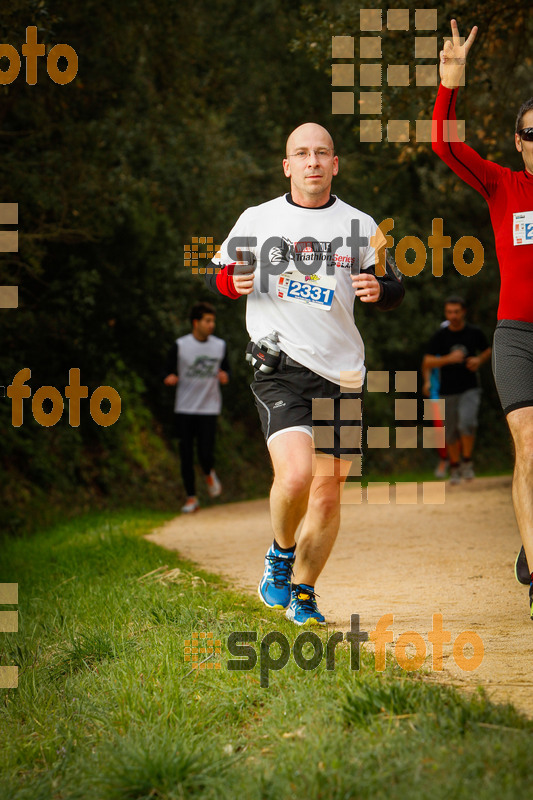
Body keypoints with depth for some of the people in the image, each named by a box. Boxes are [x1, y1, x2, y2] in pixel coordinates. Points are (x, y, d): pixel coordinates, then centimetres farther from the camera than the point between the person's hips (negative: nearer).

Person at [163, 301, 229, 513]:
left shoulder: (220, 346, 6)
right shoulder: (180, 346, -2)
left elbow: (225, 369, 17)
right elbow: (168, 373, 4)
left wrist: (224, 376, -7)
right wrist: (170, 379, -20)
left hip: (209, 408, 1)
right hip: (184, 408, -1)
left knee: (206, 454, -11)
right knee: (186, 455, 1)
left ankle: (209, 474, 24)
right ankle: (191, 498, 14)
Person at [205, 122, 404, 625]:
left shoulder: (359, 226, 8)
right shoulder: (257, 220, 5)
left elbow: (394, 290, 15)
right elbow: (217, 276, 15)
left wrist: (378, 289, -9)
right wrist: (232, 281, -8)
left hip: (340, 372, 3)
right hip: (279, 367, -3)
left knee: (328, 493, 4)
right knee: (295, 475, -22)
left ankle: (303, 590, 24)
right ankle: (281, 555, 8)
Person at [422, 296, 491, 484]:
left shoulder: (475, 333, 1)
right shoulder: (439, 336, -2)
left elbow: (487, 350, 19)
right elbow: (427, 363, -8)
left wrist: (479, 360, -3)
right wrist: (449, 359, -22)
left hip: (470, 389, -1)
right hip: (447, 391, 1)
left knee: (466, 423, -23)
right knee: (451, 433, 6)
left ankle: (467, 462, -6)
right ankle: (454, 467, 27)